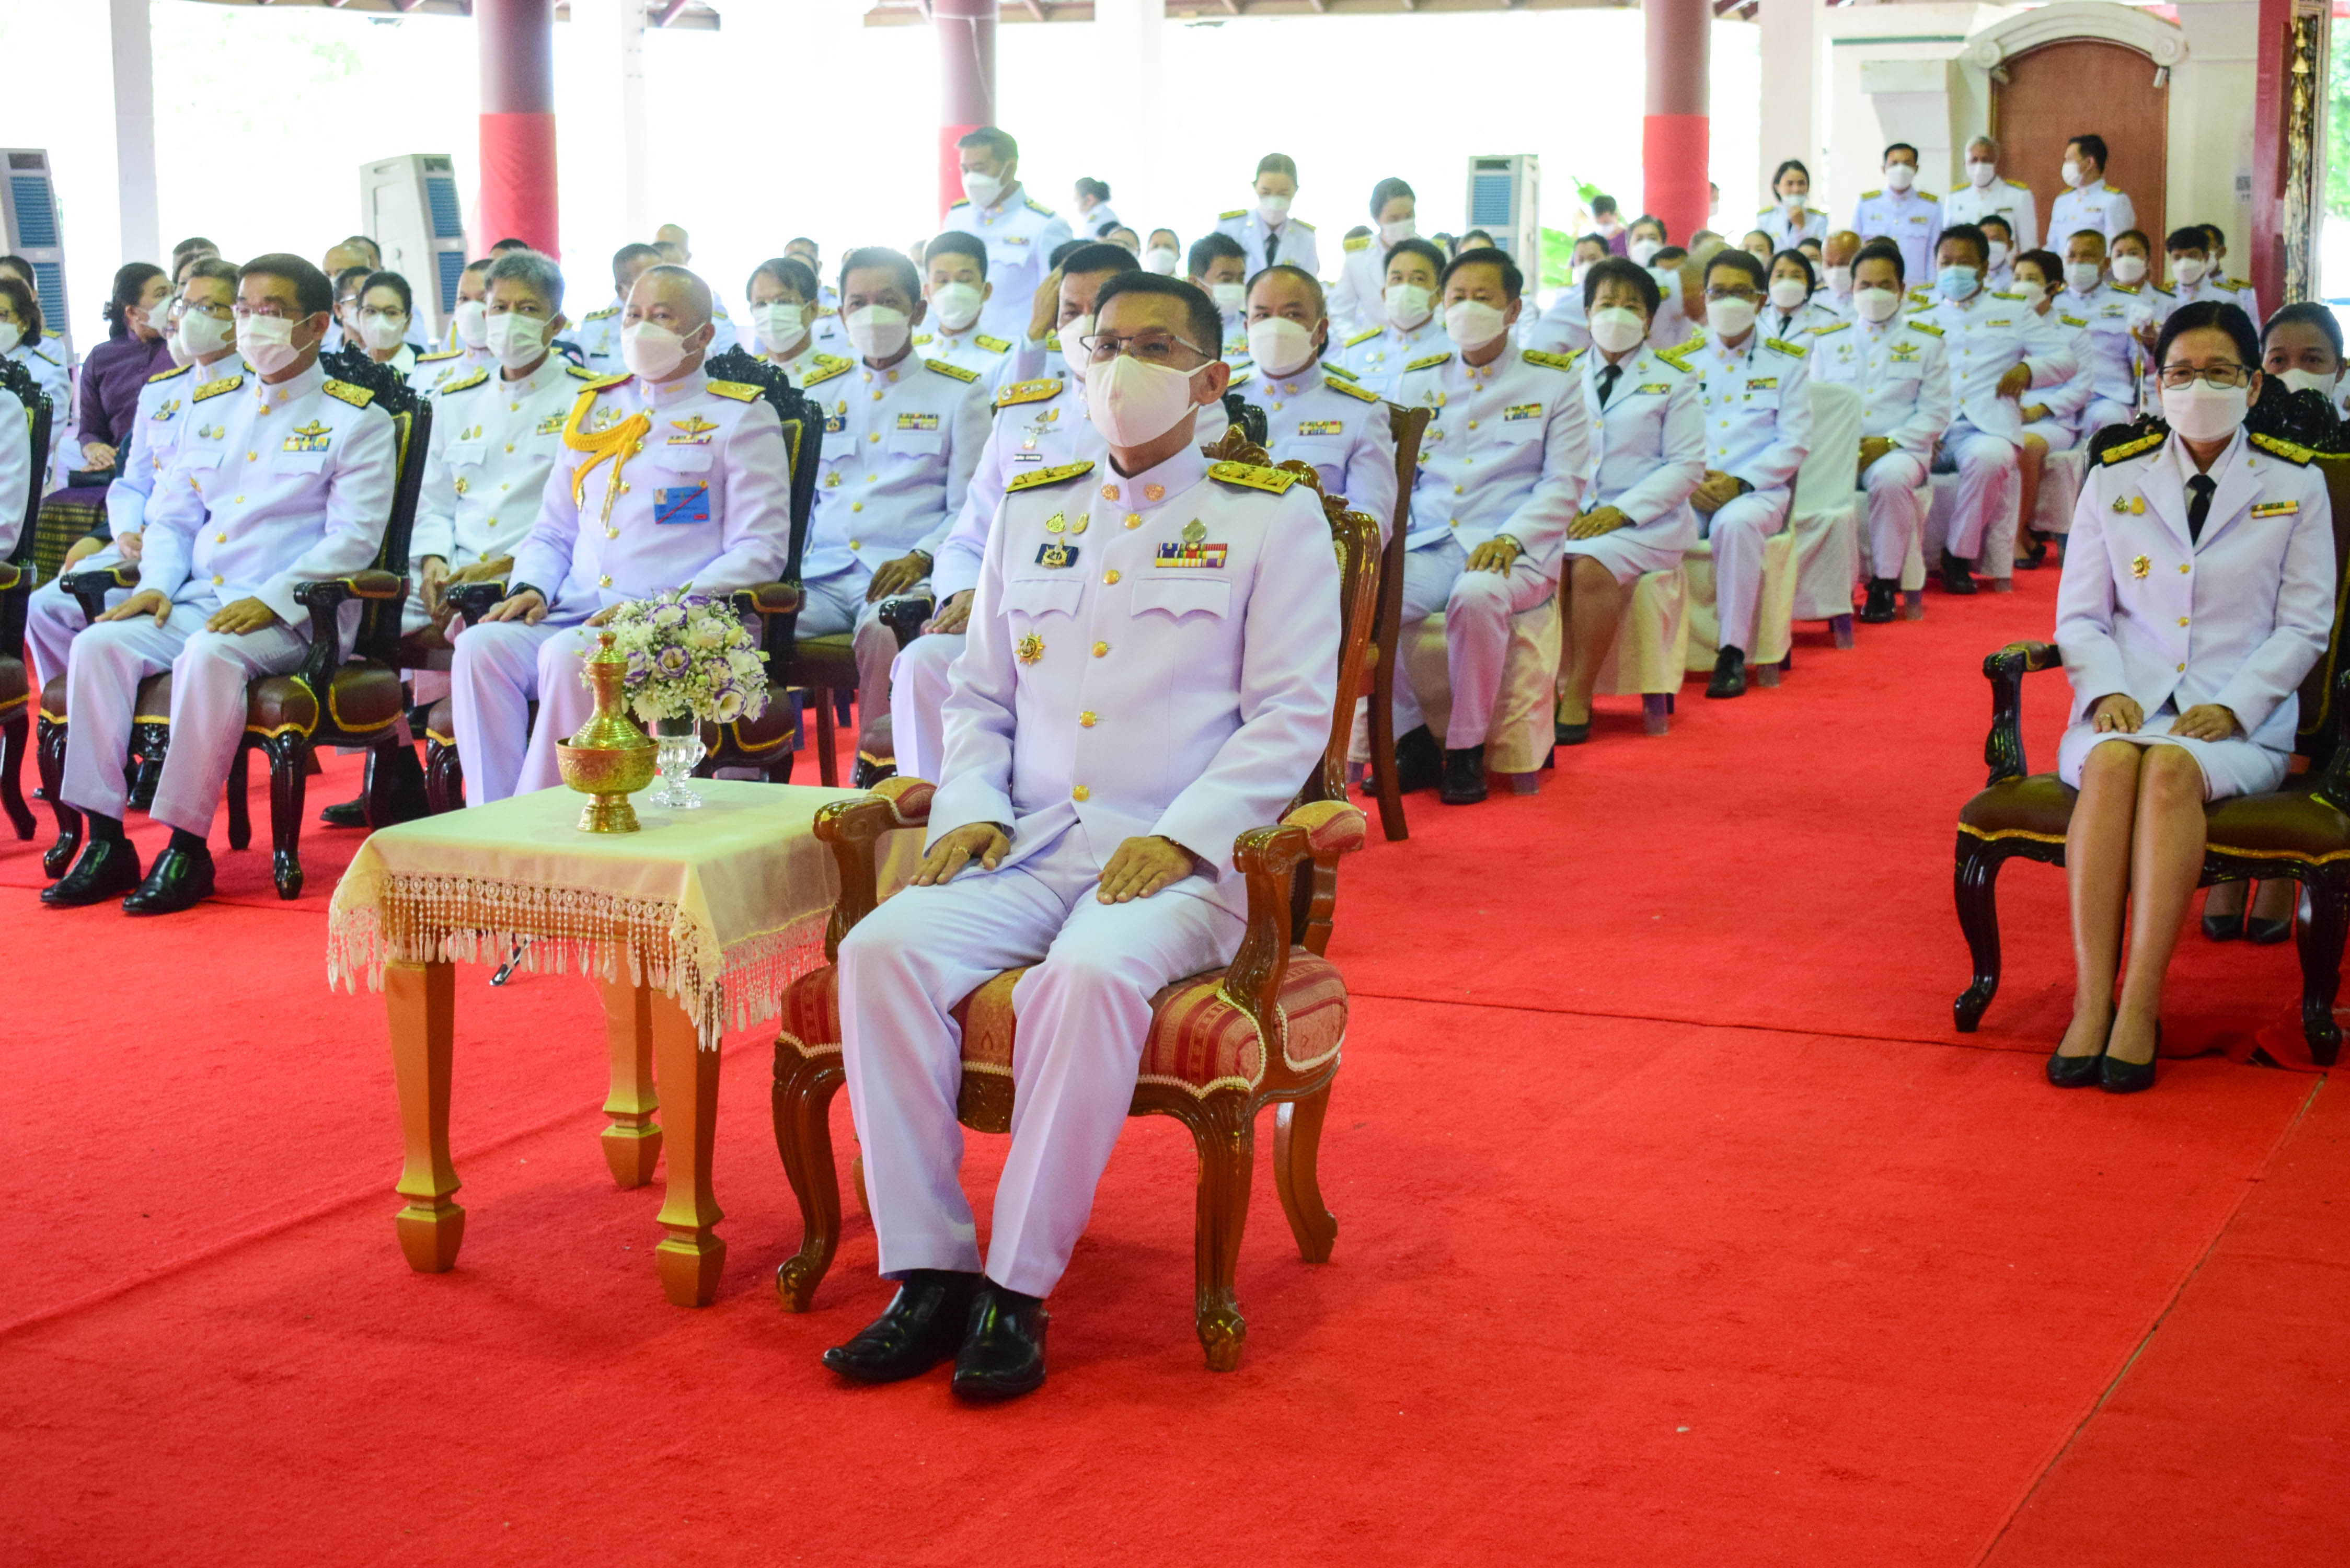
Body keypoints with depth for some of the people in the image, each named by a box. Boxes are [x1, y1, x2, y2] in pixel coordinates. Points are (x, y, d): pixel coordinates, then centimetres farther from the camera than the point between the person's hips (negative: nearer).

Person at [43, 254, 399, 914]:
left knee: (211, 655, -35)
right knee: (98, 643, -19)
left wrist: (271, 602, -21)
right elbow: (171, 517, 21)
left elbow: (353, 538, -8)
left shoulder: (356, 421, 2)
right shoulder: (210, 407, 21)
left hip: (292, 618, -6)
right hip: (195, 603, 6)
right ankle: (105, 841, -17)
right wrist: (156, 584, 0)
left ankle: (188, 846, -28)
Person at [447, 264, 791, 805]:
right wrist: (530, 588, 2)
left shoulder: (742, 418, 7)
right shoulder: (593, 408, 24)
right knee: (481, 645, -25)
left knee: (568, 656, -35)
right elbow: (551, 532, 27)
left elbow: (759, 551, -2)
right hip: (574, 615, 5)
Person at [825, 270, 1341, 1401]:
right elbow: (980, 694, 23)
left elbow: (1291, 715, -2)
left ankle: (1019, 1291, -26)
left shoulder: (1273, 516, 7)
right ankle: (930, 1274, -20)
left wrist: (1179, 840, -14)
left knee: (1089, 977, -37)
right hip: (1029, 846, 5)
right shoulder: (1031, 510, 21)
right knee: (883, 950, -25)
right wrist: (971, 810, 2)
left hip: (1182, 865, -4)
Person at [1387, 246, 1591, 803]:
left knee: (1476, 595, -39)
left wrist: (1509, 540, -15)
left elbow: (1564, 484, 2)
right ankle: (1413, 742, -8)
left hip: (1517, 551, -3)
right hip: (1427, 546, 3)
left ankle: (1466, 751, -20)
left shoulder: (1555, 380, 8)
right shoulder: (1416, 380, 17)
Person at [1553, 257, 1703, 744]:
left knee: (1591, 566, -33)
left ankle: (1578, 700, -25)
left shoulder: (1672, 383, 7)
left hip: (1646, 520, -3)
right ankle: (1558, 686, -27)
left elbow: (1687, 466, -1)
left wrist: (1621, 511, -14)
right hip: (1569, 514, 3)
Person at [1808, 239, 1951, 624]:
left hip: (1899, 449, -2)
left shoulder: (1925, 342, 13)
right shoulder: (1829, 340, 19)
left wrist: (1888, 443, -11)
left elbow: (1935, 413, 5)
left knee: (1891, 477, -39)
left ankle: (1885, 583, -23)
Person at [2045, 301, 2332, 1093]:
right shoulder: (2114, 478, 13)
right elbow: (2080, 614, 12)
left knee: (2172, 767, -35)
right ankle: (2091, 1000, -34)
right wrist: (2107, 693, -9)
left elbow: (2304, 626, 5)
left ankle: (2140, 1006, -35)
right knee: (2113, 762, -34)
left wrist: (2231, 708, -10)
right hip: (2126, 704, 2)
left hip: (2241, 722, -2)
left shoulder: (2297, 485, 9)